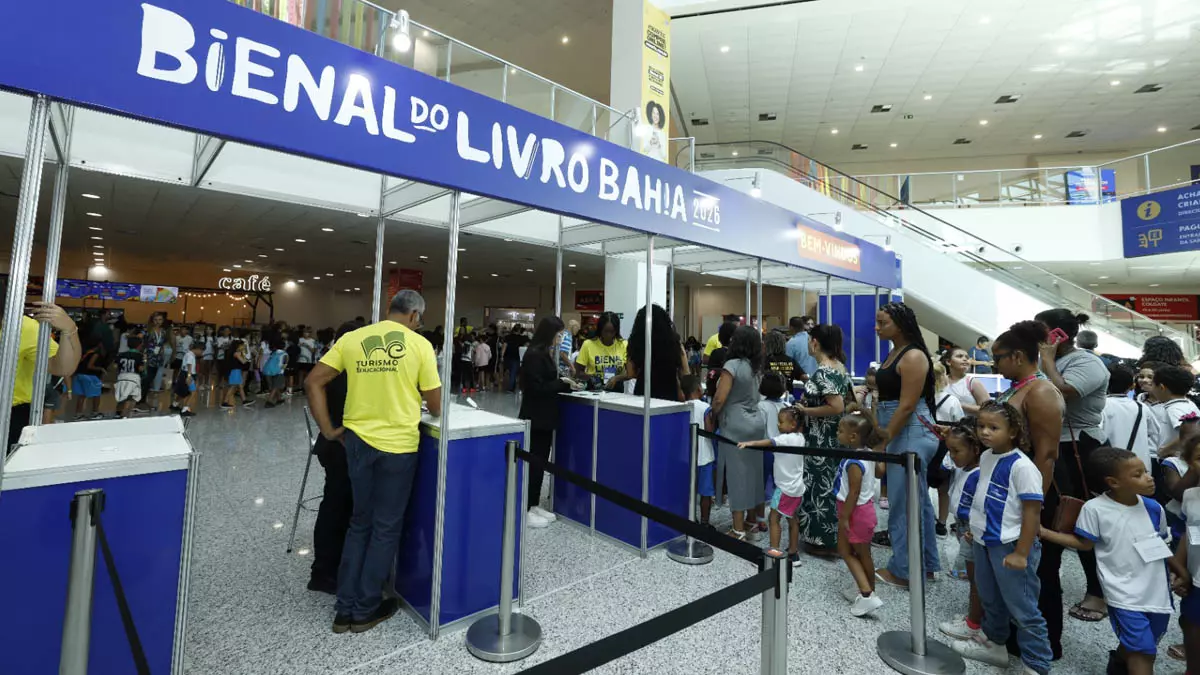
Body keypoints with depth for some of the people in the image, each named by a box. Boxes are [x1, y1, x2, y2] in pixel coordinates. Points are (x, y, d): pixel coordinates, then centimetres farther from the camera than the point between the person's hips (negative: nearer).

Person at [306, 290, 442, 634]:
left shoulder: (352, 338, 2)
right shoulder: (420, 344, -9)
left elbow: (313, 382, 0)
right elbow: (436, 407, -6)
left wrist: (328, 429, 5)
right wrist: (435, 410, 17)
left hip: (358, 440, 4)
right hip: (399, 445, -4)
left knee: (360, 523, 21)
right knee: (386, 528, 13)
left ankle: (345, 609, 29)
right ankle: (365, 610, 26)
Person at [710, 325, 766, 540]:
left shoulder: (732, 365, -16)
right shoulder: (756, 366, 8)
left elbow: (719, 399, -18)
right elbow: (753, 395, 10)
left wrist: (711, 416, 0)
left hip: (735, 426, -8)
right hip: (755, 422, 8)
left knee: (737, 473, -1)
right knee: (753, 470, 14)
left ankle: (739, 531, 6)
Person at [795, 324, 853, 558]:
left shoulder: (822, 372, -22)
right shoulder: (840, 366, 7)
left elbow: (837, 407, -27)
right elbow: (848, 400, 17)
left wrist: (806, 410, -17)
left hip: (822, 439, -9)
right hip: (839, 435, 9)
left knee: (821, 485, 2)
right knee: (833, 483, 18)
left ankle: (825, 540, 14)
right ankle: (838, 536, 31)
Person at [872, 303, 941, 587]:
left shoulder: (913, 356, -16)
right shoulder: (894, 353, 12)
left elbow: (907, 405, -20)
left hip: (910, 433, -10)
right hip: (899, 432, 10)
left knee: (903, 502, -1)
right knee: (917, 500, 17)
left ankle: (905, 571, 12)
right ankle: (926, 564, 30)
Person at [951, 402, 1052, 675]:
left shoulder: (1021, 465, -21)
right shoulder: (985, 457, 3)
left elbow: (1032, 511, -20)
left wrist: (1021, 553, -19)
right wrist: (976, 528, 18)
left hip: (1010, 545, -8)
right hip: (984, 542, 8)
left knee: (1022, 609, 4)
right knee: (990, 600, 24)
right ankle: (993, 643, 42)